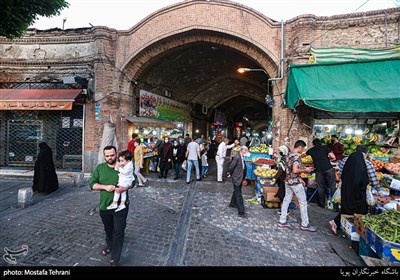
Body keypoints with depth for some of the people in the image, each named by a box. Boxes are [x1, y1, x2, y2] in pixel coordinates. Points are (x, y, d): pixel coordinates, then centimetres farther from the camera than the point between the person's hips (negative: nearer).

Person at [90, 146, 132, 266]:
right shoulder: (99, 168, 0)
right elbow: (92, 184, -3)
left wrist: (124, 188, -24)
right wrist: (105, 187, -21)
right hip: (104, 205, 3)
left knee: (118, 232, 2)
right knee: (108, 229, 25)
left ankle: (115, 259, 16)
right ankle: (110, 246, 52)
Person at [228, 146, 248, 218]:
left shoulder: (242, 157, 1)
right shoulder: (237, 157, -25)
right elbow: (231, 167, -21)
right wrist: (232, 175, -5)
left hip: (240, 178, 9)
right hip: (236, 179, -9)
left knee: (236, 192, 25)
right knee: (239, 195, -3)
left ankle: (233, 204, 45)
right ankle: (241, 212, 4)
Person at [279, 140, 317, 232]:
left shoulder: (289, 155, 11)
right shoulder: (297, 156, -17)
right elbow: (295, 170, -27)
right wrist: (305, 170, -10)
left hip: (288, 181, 9)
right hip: (295, 182, -9)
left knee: (286, 200, 11)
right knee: (303, 202, 5)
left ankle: (282, 221, 16)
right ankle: (305, 224, 14)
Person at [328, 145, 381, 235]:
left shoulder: (345, 160, 0)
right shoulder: (367, 164, -9)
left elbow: (340, 175, 7)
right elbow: (373, 179, -2)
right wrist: (378, 190, 14)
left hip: (346, 190, 4)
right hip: (359, 193, -4)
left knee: (346, 208, 18)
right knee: (360, 211, 13)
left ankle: (335, 222, 10)